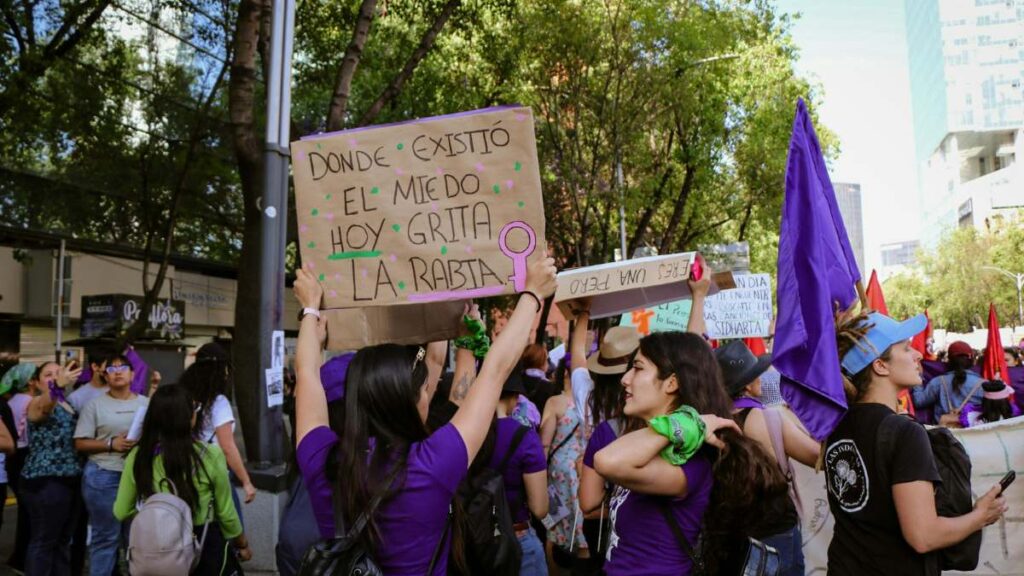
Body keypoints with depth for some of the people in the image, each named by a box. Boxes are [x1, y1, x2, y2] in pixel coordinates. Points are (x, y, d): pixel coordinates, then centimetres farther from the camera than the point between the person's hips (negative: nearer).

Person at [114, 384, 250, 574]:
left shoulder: (137, 456, -11)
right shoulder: (210, 456, -17)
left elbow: (121, 512, 1)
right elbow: (226, 513, -6)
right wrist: (242, 544, 11)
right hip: (204, 544, -2)